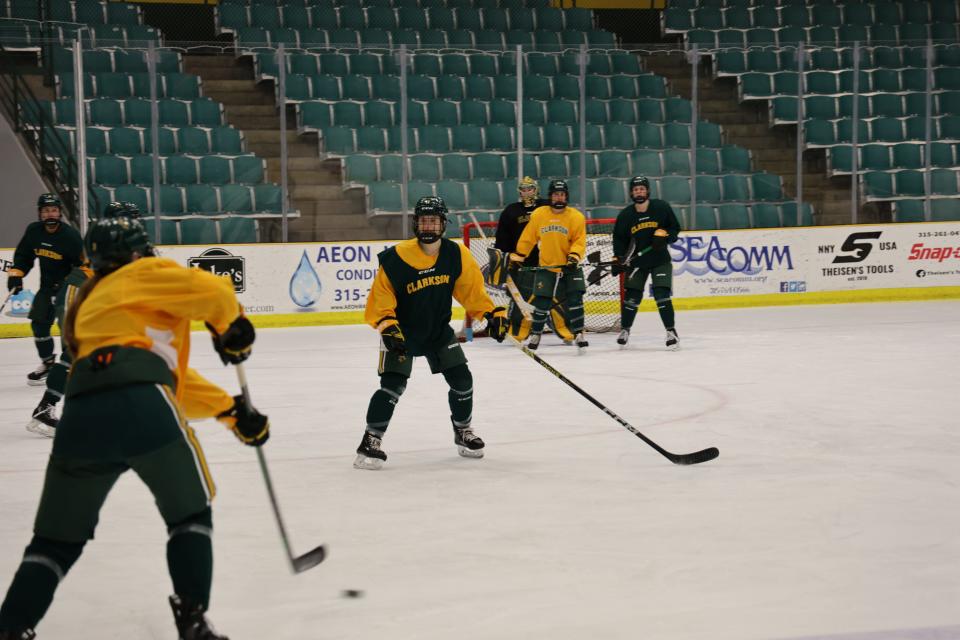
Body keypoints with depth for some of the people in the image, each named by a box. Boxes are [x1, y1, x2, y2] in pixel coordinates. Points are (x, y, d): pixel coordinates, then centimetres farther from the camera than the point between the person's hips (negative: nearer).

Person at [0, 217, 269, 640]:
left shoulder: (90, 306, 38)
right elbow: (213, 292, 0)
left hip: (80, 416, 6)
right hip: (140, 406, -6)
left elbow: (172, 376, 34)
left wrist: (231, 411, 31)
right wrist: (231, 328, 22)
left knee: (58, 537, 19)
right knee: (190, 513, 16)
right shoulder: (143, 275, 17)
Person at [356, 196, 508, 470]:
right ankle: (371, 441, -8)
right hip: (401, 332, -4)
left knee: (461, 379, 4)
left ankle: (463, 431, 28)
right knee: (392, 384, -17)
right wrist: (387, 324, -30)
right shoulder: (395, 259, -23)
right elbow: (380, 297, -17)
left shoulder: (457, 254, -11)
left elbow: (472, 289, -2)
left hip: (439, 330, 4)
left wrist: (493, 313, -13)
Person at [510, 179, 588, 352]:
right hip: (546, 267, 1)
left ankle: (579, 334, 4)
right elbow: (528, 238, 8)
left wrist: (574, 256, -25)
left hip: (569, 267, -1)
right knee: (542, 302, -1)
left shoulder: (576, 217, -4)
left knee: (574, 300, -9)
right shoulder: (538, 215, 0)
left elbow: (580, 241, -9)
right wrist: (517, 257, 10)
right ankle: (535, 334, 17)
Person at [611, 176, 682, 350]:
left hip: (660, 260, -2)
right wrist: (618, 259, -8)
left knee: (662, 295, -13)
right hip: (637, 261, 2)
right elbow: (619, 239, 3)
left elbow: (675, 228, 0)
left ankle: (671, 331, -4)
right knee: (631, 297, 2)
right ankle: (625, 329, 23)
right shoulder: (625, 215, -4)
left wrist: (664, 235, -20)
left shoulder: (662, 207, -8)